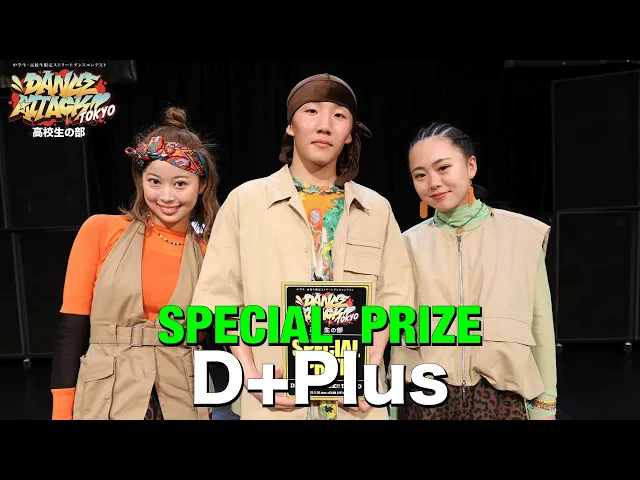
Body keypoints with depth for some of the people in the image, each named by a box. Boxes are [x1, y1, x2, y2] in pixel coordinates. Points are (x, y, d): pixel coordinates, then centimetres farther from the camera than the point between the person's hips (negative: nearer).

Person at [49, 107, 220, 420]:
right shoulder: (100, 231, -4)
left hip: (182, 406, 1)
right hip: (105, 403, -1)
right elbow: (71, 335, -4)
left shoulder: (208, 253, -1)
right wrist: (62, 413, -7)